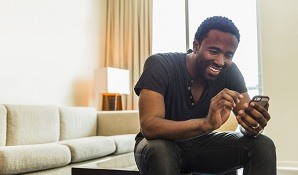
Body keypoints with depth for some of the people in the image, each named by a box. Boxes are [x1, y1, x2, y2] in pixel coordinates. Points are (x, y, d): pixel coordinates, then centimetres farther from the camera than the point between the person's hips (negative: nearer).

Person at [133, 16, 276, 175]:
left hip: (201, 143, 4)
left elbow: (247, 116, -13)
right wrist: (207, 123, -49)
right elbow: (149, 126, -36)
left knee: (263, 146, -16)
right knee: (159, 150, -38)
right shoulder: (159, 65, -25)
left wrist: (253, 125, -39)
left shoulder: (230, 71, -11)